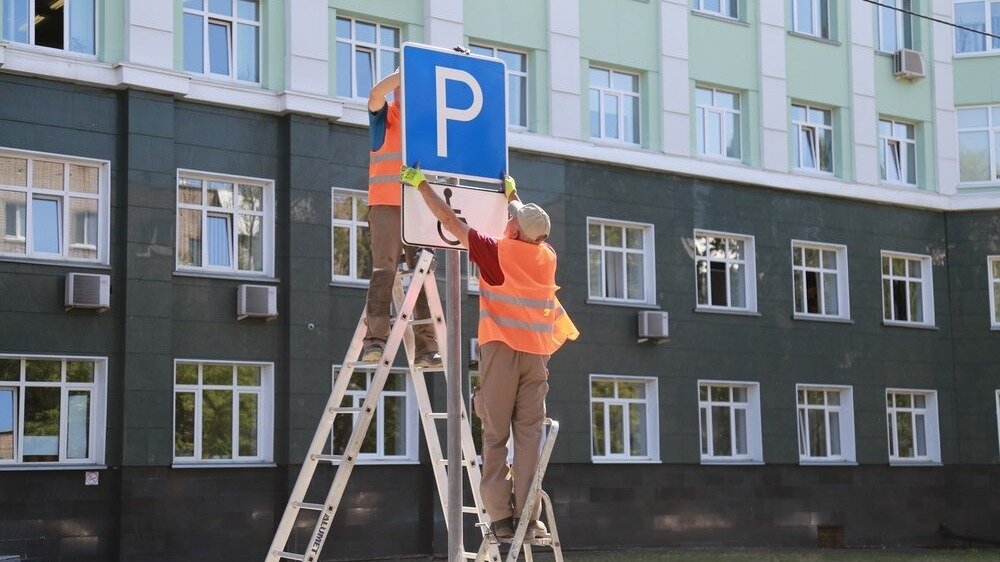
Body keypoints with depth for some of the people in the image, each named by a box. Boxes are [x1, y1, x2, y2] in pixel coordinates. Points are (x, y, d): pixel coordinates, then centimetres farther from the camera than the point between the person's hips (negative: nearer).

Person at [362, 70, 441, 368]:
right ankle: (375, 341, -17)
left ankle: (425, 349, 0)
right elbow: (375, 94, -16)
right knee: (384, 270, -13)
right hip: (386, 205, -4)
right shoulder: (385, 116, 5)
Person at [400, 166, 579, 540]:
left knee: (496, 436, -1)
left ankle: (501, 518, -6)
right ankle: (529, 518, -5)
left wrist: (421, 184, 15)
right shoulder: (547, 256, 10)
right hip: (537, 353, 3)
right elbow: (531, 232, 34)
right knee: (530, 435, 1)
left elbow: (449, 221, 3)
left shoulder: (497, 252, -3)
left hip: (501, 350, -3)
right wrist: (512, 194, 47)